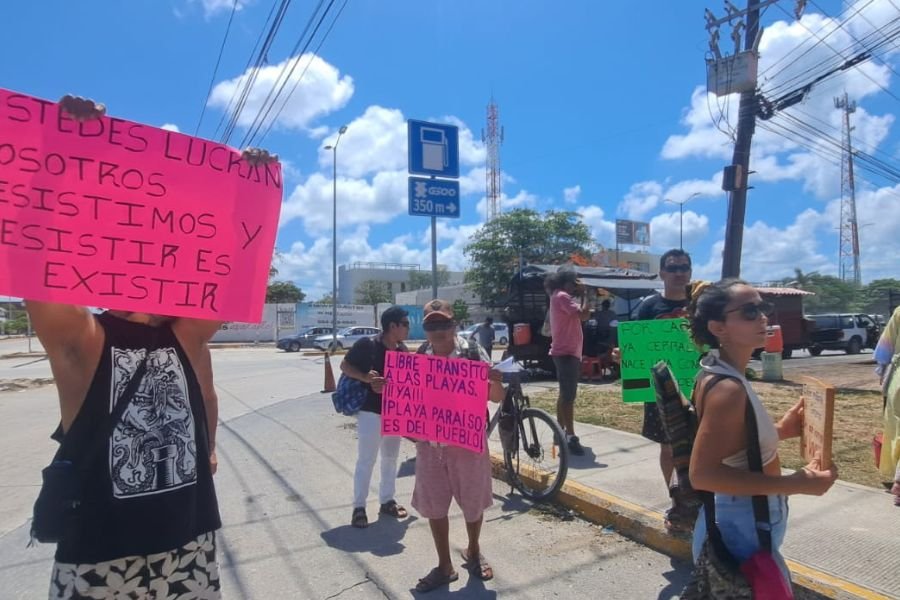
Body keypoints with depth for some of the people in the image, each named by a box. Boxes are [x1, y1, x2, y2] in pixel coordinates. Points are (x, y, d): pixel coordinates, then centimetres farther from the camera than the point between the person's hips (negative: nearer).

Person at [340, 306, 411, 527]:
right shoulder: (366, 344, -13)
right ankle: (359, 507, 12)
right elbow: (345, 365, -8)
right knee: (366, 460, -1)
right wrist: (366, 378, -21)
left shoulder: (402, 350, 5)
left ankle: (387, 501, 30)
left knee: (390, 458, 16)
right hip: (370, 411, -6)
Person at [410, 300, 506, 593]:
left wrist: (496, 382, -31)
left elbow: (496, 397, -9)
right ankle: (445, 566, 31)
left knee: (473, 502, 14)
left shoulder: (474, 353, -12)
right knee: (433, 505, 11)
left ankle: (473, 552, 43)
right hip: (429, 442, 3)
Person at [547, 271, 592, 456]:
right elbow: (584, 315, -21)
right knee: (568, 396, -12)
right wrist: (583, 294, -11)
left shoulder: (559, 297, 19)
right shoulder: (562, 297, -13)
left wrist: (580, 295, 13)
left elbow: (579, 316, 20)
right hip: (566, 352, -11)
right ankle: (571, 437, -12)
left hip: (565, 352, 11)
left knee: (565, 394, 16)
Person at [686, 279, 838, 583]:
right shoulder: (728, 388, -28)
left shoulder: (714, 373, 1)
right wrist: (794, 484, -29)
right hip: (742, 529, -10)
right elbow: (703, 473, -32)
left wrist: (778, 430, 6)